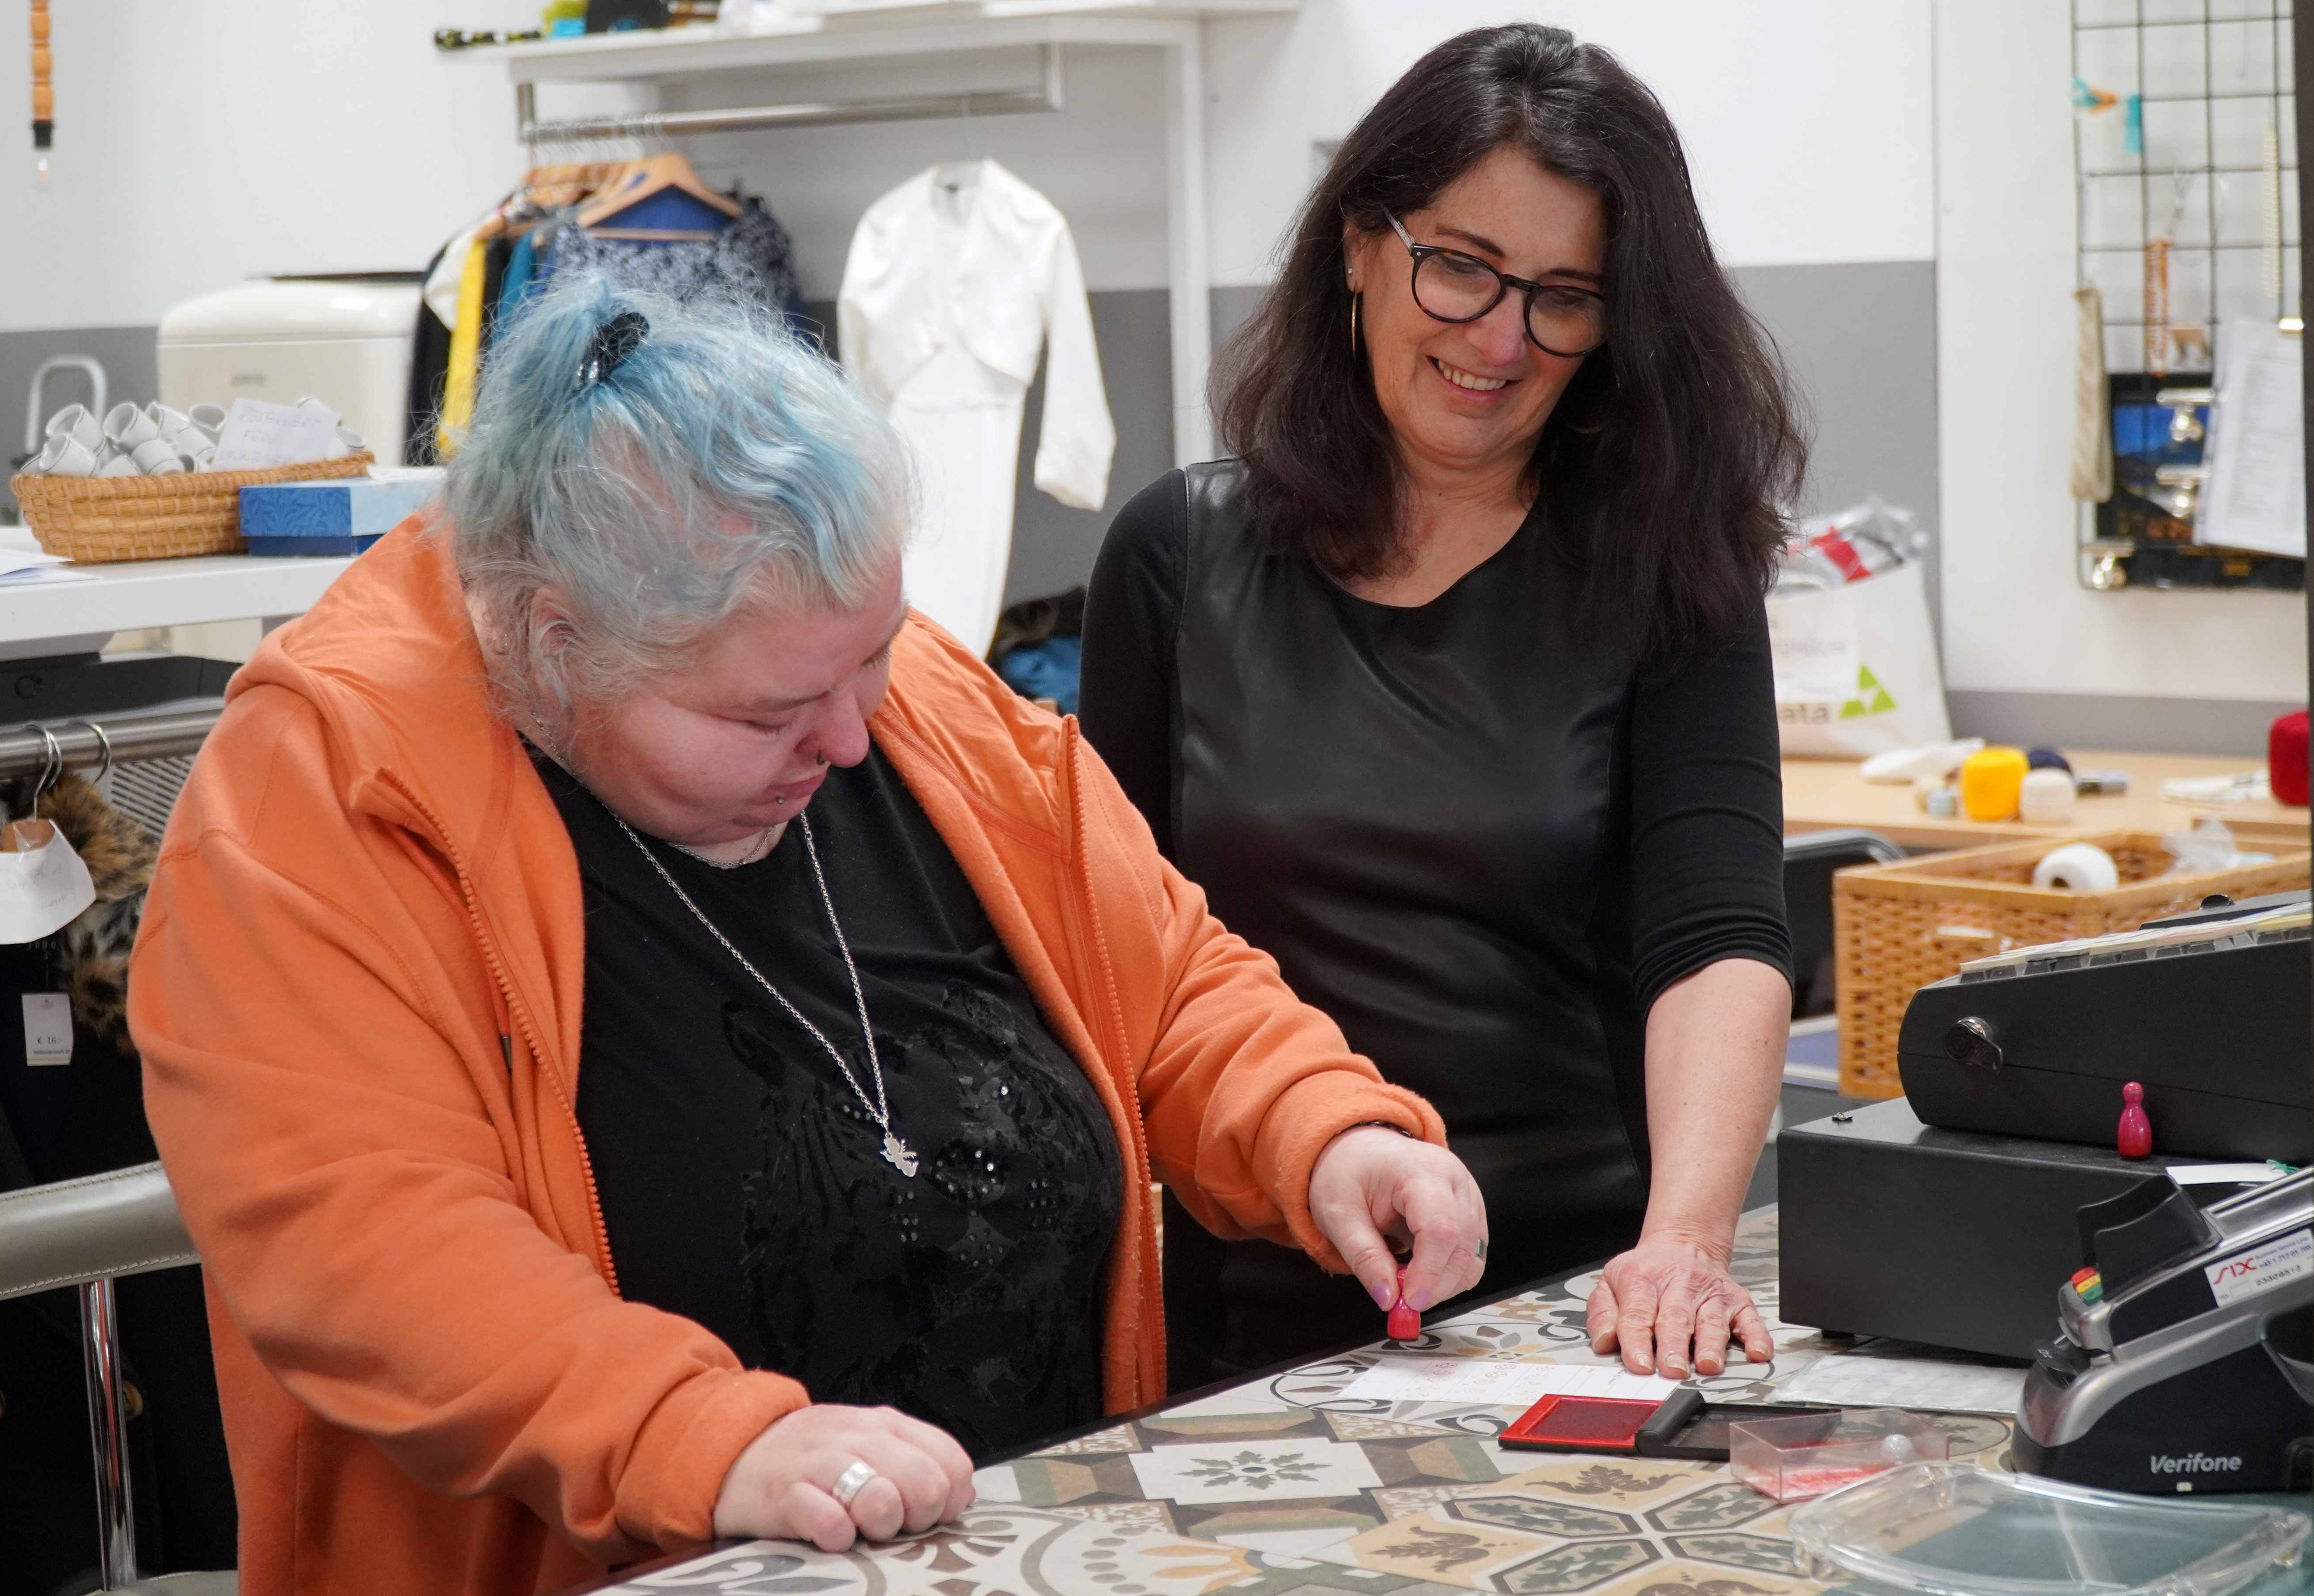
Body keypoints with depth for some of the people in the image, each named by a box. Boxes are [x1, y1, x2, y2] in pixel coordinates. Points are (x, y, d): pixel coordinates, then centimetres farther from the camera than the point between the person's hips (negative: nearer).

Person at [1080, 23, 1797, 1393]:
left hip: (1582, 1297, 0)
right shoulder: (1179, 557, 9)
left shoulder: (1667, 576, 4)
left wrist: (1685, 1242, -25)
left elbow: (1720, 942, -8)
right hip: (1252, 1317, 1)